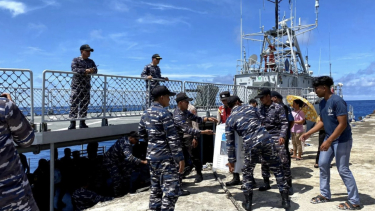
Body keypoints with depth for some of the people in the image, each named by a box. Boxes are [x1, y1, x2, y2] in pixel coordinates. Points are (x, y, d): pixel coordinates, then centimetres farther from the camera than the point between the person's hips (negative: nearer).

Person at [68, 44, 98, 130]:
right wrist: (86, 70, -25)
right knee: (74, 105, -7)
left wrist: (90, 71, -20)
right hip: (76, 86, -4)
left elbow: (95, 70, 2)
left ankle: (82, 123, 13)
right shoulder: (75, 60, 3)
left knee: (84, 105, 6)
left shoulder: (91, 61, 17)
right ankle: (72, 124, -7)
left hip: (86, 87, 5)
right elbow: (75, 69, -15)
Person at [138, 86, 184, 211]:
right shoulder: (164, 113, -15)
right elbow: (173, 138, -18)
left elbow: (141, 133, 19)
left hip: (151, 156, 9)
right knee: (172, 190, -4)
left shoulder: (146, 113, 10)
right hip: (165, 157, -9)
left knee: (155, 189, 17)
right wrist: (180, 157, -15)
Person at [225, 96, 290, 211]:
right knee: (277, 169, 16)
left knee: (247, 173, 19)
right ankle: (285, 200, 22)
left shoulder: (229, 120, 11)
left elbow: (230, 143, 11)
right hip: (265, 139, 1)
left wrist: (231, 161, 17)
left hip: (250, 144, -1)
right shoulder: (249, 107, 15)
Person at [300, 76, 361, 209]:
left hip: (342, 140, -9)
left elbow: (343, 124, -24)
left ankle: (354, 201, 13)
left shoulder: (337, 101, -21)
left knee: (343, 169, -2)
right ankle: (325, 194, 25)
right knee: (323, 165, 11)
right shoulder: (322, 103, 5)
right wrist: (308, 133, 6)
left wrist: (328, 141, -26)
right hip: (329, 138, 9)